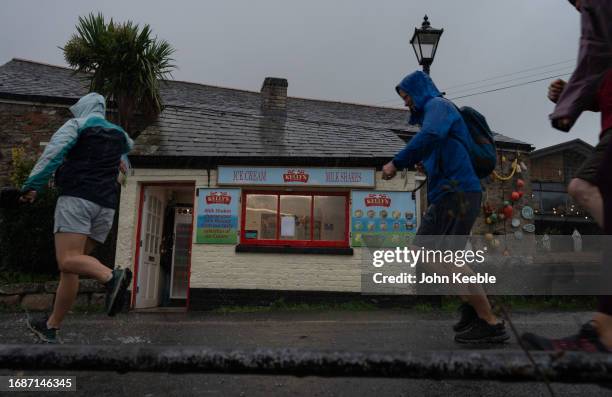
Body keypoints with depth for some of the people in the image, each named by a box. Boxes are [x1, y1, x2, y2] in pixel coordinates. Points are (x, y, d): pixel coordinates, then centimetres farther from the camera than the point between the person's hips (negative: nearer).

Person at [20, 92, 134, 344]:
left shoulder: (76, 125, 7)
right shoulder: (119, 133, 21)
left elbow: (52, 154, -7)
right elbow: (128, 145, 46)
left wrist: (31, 186, -6)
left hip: (78, 198, -6)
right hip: (106, 205, 6)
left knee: (68, 261, -18)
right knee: (70, 269, 8)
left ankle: (112, 276, -43)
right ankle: (51, 327, 11)